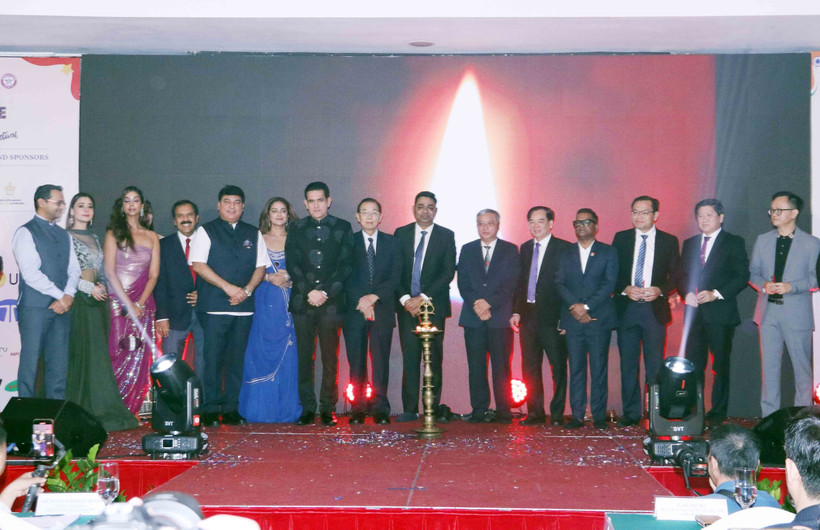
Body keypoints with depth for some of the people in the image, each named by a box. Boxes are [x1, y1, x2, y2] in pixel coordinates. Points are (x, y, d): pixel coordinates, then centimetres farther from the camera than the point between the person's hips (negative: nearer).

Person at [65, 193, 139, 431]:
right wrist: (90, 288, -14)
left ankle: (97, 409, 9)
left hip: (98, 299, 7)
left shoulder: (94, 238, 18)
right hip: (79, 300, -7)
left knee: (97, 353, 6)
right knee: (83, 351, -7)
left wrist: (103, 286, 3)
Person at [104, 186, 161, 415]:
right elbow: (110, 272, -3)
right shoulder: (114, 233, 5)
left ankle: (131, 409, 3)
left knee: (140, 356, -3)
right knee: (118, 353, -7)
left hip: (142, 303, 2)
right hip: (117, 301, -2)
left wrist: (140, 303, -8)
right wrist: (128, 304, -10)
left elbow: (153, 275, 7)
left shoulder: (152, 237, 12)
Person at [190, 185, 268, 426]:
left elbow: (261, 267, 13)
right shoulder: (206, 231, 5)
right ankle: (210, 410, 1)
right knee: (213, 358, -5)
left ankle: (231, 409, 9)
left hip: (243, 307, 3)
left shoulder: (253, 234, 16)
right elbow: (198, 265, -5)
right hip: (213, 307, -3)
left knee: (236, 359, 3)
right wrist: (228, 287, -12)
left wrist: (247, 289, -6)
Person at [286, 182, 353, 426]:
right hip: (302, 302, 1)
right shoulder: (297, 229, 11)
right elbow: (292, 264, 4)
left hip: (332, 302, -1)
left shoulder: (342, 228, 7)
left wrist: (326, 292, -9)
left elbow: (346, 265, 1)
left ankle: (328, 408, 5)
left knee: (330, 357, -1)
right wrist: (309, 292, -8)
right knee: (304, 356, 1)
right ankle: (307, 408, 6)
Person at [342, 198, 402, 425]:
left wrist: (374, 297, -11)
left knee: (381, 361, -3)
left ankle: (380, 409, 0)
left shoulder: (392, 243, 11)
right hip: (354, 310, 0)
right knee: (356, 361, -2)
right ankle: (358, 409, 3)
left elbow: (395, 277, 3)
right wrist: (361, 301, -10)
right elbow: (345, 277, 2)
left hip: (382, 310, 0)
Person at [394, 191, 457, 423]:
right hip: (406, 305, 1)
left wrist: (424, 297, -11)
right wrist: (405, 299, -7)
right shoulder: (401, 234, 10)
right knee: (410, 358, 0)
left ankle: (433, 408, 3)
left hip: (434, 305, -1)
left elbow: (449, 272, -3)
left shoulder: (446, 236, 5)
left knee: (434, 358, -2)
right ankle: (410, 409, 3)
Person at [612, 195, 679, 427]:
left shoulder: (669, 241, 6)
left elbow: (676, 275, 5)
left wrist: (660, 291, -12)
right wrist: (625, 289, -11)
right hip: (626, 308, 1)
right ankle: (631, 412, 12)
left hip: (655, 309, -1)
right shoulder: (621, 238, 8)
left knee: (655, 364, 0)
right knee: (628, 363, 4)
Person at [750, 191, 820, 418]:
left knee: (802, 365, 2)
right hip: (768, 311, 3)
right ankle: (769, 415, 14)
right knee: (769, 365, 6)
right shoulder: (763, 240, 11)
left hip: (797, 312, -3)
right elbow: (752, 272, 13)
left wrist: (791, 286, -17)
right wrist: (763, 285, -8)